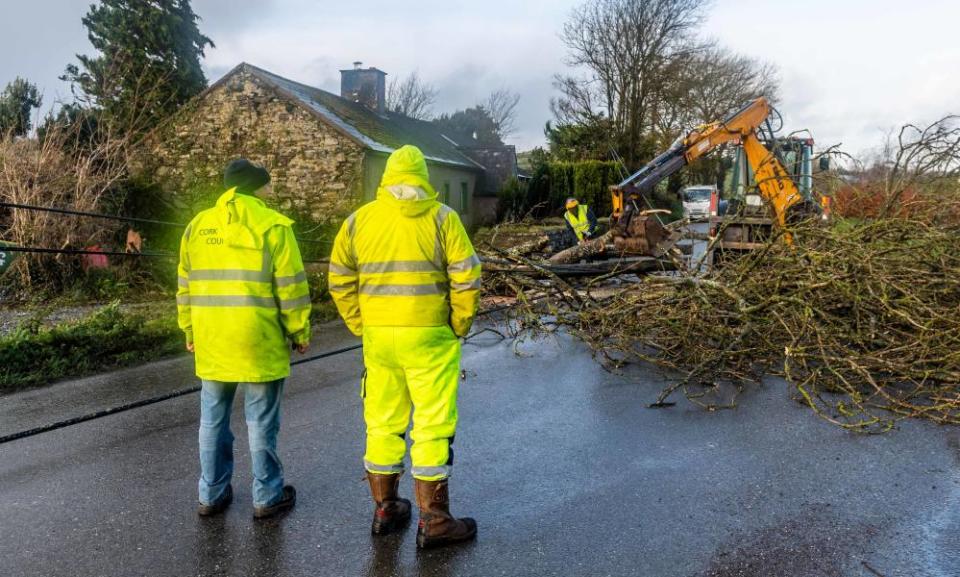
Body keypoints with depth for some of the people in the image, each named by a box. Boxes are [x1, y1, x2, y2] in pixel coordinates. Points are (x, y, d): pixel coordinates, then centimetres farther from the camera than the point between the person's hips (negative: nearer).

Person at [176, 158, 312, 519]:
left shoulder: (198, 226, 9)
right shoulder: (273, 225, -7)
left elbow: (185, 286, 13)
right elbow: (291, 287, -10)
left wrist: (189, 332, 21)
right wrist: (300, 332, -1)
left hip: (211, 342, 5)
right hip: (258, 341, -5)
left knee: (213, 419, 15)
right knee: (261, 422, 5)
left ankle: (212, 494, 24)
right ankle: (267, 496, 16)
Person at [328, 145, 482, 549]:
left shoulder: (358, 219, 5)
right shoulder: (441, 217, -5)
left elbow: (340, 280, 8)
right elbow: (467, 278, -10)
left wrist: (361, 327, 13)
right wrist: (459, 327, 1)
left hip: (377, 336, 4)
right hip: (428, 337, -4)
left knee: (383, 423, 16)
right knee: (432, 427, 5)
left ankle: (385, 509, 28)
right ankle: (433, 521, 13)